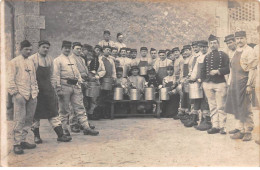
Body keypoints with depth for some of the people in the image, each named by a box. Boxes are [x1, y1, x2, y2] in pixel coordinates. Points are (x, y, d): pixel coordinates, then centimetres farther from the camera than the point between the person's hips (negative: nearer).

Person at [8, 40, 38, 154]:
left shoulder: (31, 62, 19)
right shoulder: (14, 62, 2)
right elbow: (11, 79, -3)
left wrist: (35, 91, 14)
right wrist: (14, 92, -10)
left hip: (32, 95, 6)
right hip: (20, 94, -6)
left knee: (28, 119, 7)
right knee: (20, 120, -8)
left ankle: (23, 141, 17)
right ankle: (17, 144, -3)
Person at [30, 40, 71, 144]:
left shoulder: (50, 59, 9)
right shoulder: (32, 59, -6)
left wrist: (51, 87, 11)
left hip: (48, 88, 4)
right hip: (36, 89, -4)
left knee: (53, 111, 1)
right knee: (35, 113, 6)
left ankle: (60, 135, 2)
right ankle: (36, 136, 20)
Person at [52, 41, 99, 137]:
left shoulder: (73, 59, 20)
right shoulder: (57, 60, -1)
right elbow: (56, 76, -7)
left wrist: (80, 82, 11)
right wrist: (58, 89, -14)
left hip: (75, 86, 6)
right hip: (65, 86, -6)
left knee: (80, 107, 4)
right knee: (64, 110, 2)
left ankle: (86, 128, 5)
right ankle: (64, 130, 12)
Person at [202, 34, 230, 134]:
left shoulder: (223, 55, 4)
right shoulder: (207, 57, 16)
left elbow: (228, 69, -4)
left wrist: (217, 71, -16)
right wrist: (203, 82, 10)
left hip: (220, 83, -4)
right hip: (208, 84, 4)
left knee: (221, 106, -3)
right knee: (212, 106, 6)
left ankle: (222, 127, 5)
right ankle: (215, 126, 12)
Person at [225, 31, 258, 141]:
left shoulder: (249, 51, -6)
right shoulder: (236, 52, 16)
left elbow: (253, 69, -11)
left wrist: (249, 85, -17)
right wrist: (230, 83, 15)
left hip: (244, 84, -7)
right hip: (235, 84, 7)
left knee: (246, 109, -1)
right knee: (238, 109, 10)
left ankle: (248, 132, 10)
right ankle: (242, 130, 19)